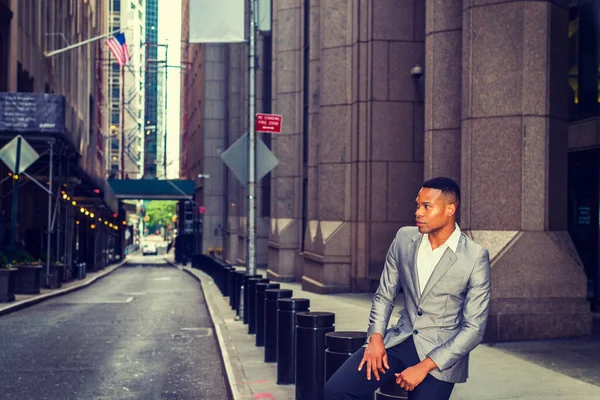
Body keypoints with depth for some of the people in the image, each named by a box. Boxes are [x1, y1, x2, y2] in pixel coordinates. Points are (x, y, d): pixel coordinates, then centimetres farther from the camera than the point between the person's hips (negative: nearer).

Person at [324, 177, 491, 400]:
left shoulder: (475, 257, -12)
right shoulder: (404, 238, 1)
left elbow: (474, 329, -11)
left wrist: (424, 366, -17)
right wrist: (376, 336, -7)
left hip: (440, 353, -3)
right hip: (399, 340, 3)